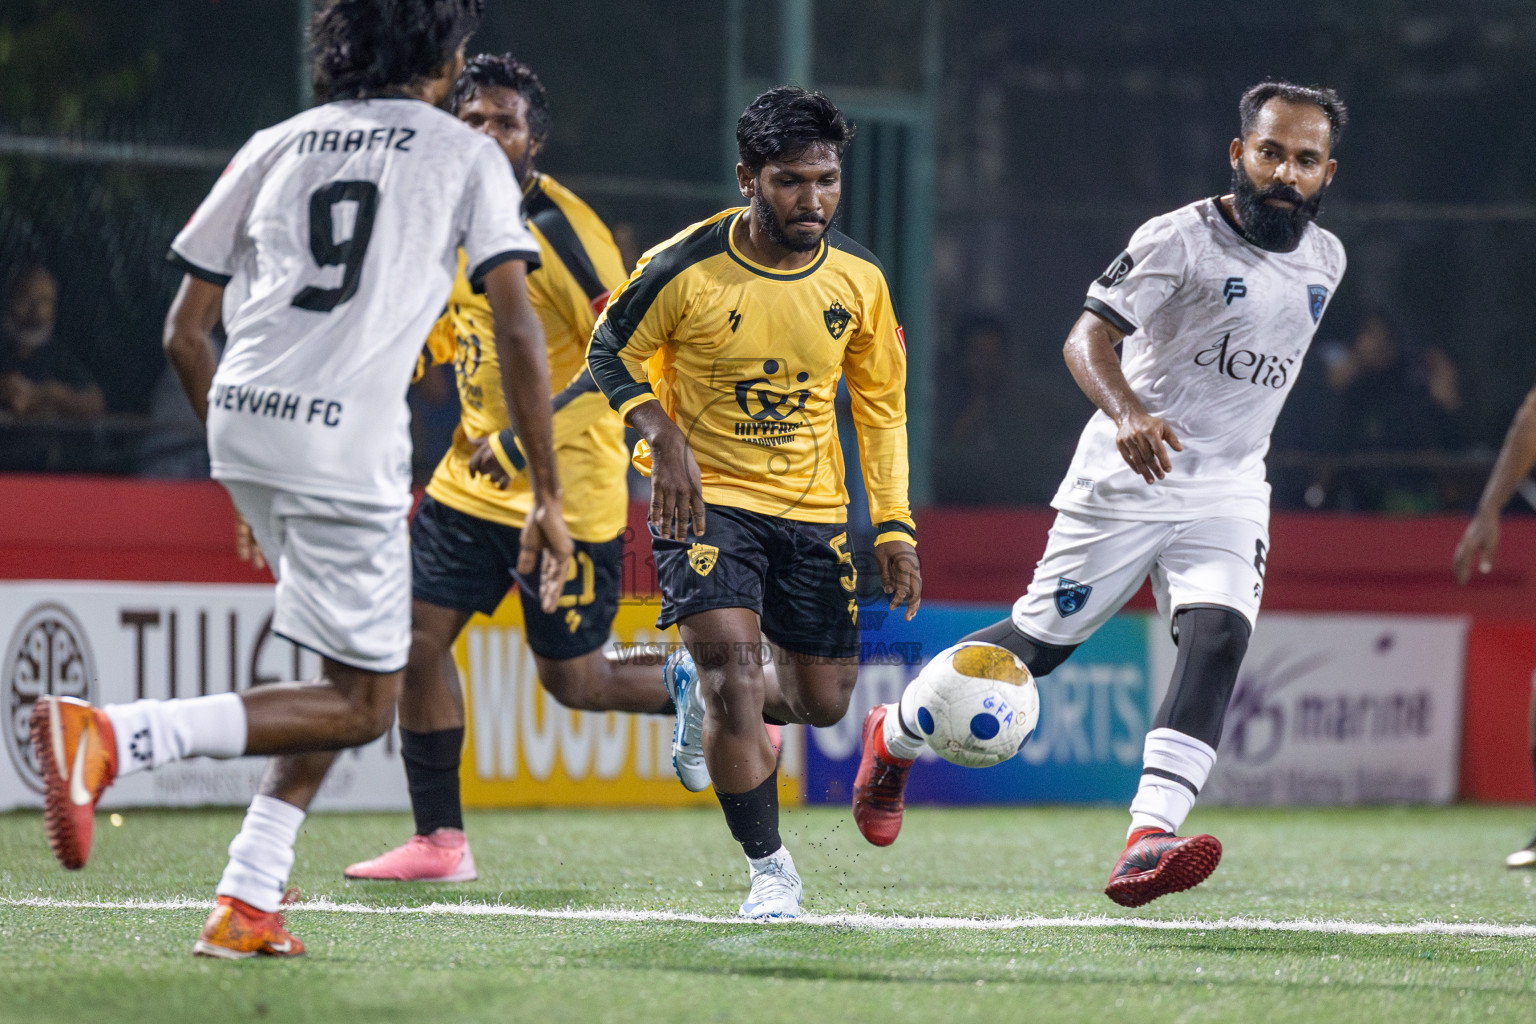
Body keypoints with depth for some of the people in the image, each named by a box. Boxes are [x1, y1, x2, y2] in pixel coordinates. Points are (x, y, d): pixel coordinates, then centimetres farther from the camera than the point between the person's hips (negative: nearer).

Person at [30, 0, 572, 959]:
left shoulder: (276, 146, 19)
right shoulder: (466, 156, 8)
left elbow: (185, 331, 18)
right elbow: (517, 324, -2)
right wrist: (549, 498, 1)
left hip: (241, 417, 6)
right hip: (349, 441, -6)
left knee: (357, 670, 22)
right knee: (360, 708, 1)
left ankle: (252, 901, 11)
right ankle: (113, 736, -18)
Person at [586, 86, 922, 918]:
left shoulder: (858, 278, -5)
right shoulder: (684, 269, -16)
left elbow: (882, 405, 7)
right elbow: (609, 355, -2)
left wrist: (894, 527, 0)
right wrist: (664, 437, -19)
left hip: (812, 508, 4)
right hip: (706, 497, -4)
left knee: (823, 700, 7)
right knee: (732, 661, -22)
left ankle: (703, 695, 40)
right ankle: (769, 869, -10)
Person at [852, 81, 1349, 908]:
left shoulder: (1323, 259, 6)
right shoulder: (1181, 239, -14)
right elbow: (1089, 336, -21)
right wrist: (1127, 414, -39)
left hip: (1228, 489, 4)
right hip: (1129, 475, -4)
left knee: (1218, 638, -21)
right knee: (1041, 640, 4)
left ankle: (1148, 844, -31)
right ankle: (894, 736, 31)